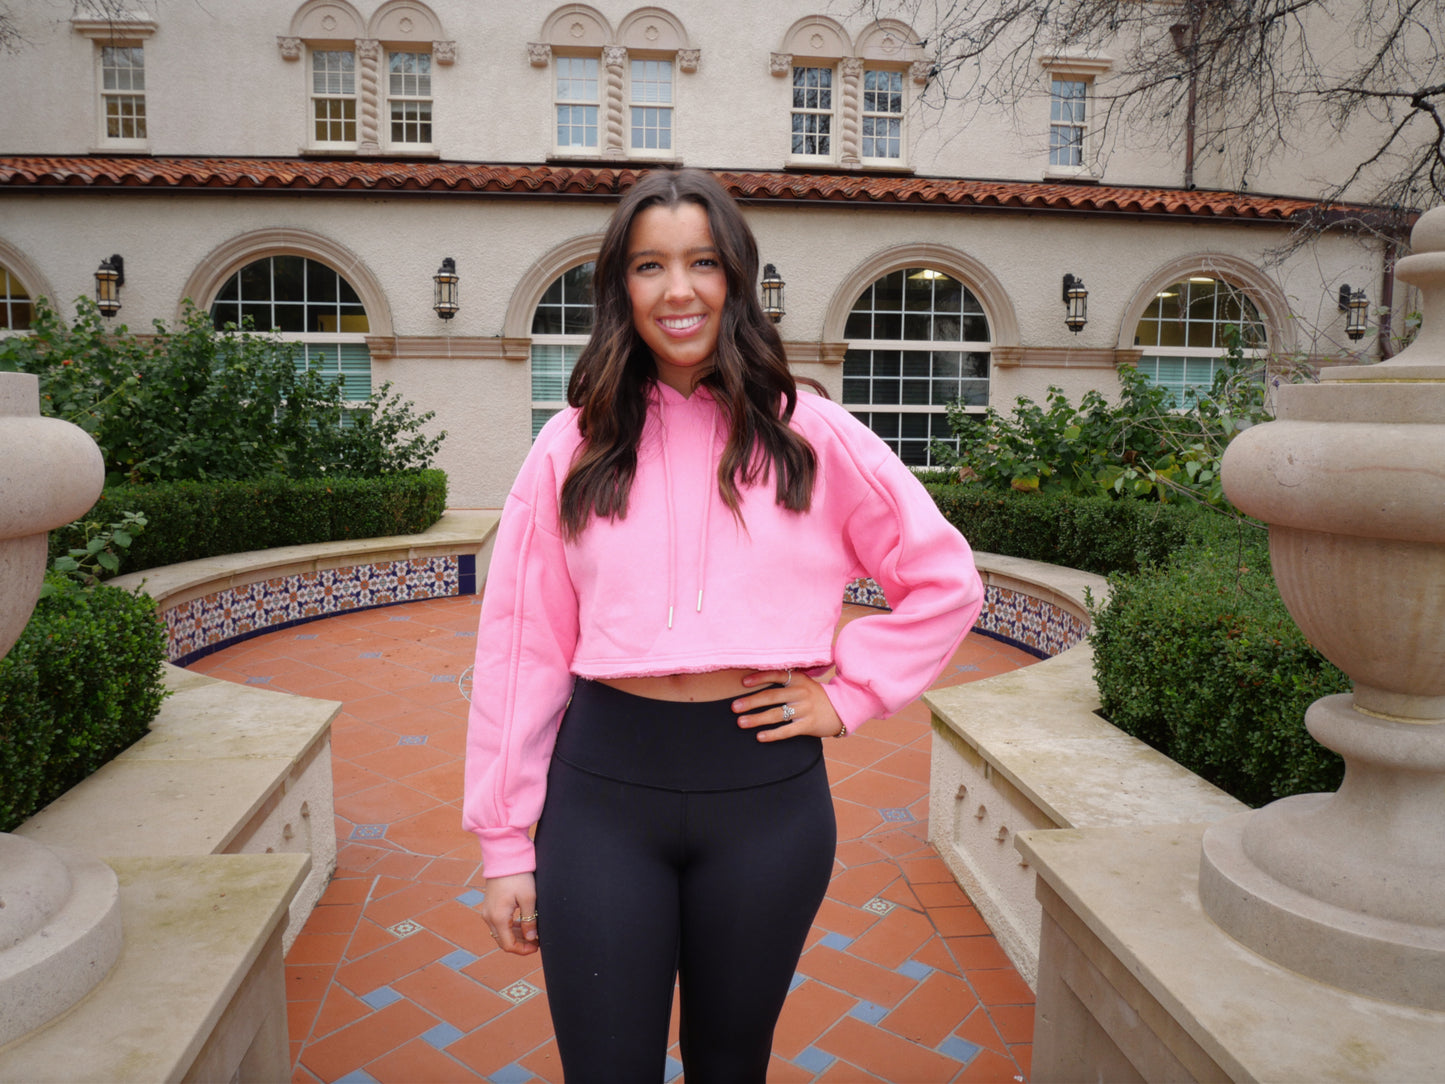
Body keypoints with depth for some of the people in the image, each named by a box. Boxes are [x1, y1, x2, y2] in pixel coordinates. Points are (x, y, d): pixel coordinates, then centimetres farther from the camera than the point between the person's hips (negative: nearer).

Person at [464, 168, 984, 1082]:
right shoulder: (575, 447, 1)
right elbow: (523, 646, 1)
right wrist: (507, 844, 1)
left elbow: (946, 581, 5)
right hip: (602, 787, 0)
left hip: (766, 791, 0)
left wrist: (848, 691, -3)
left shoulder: (810, 436, -1)